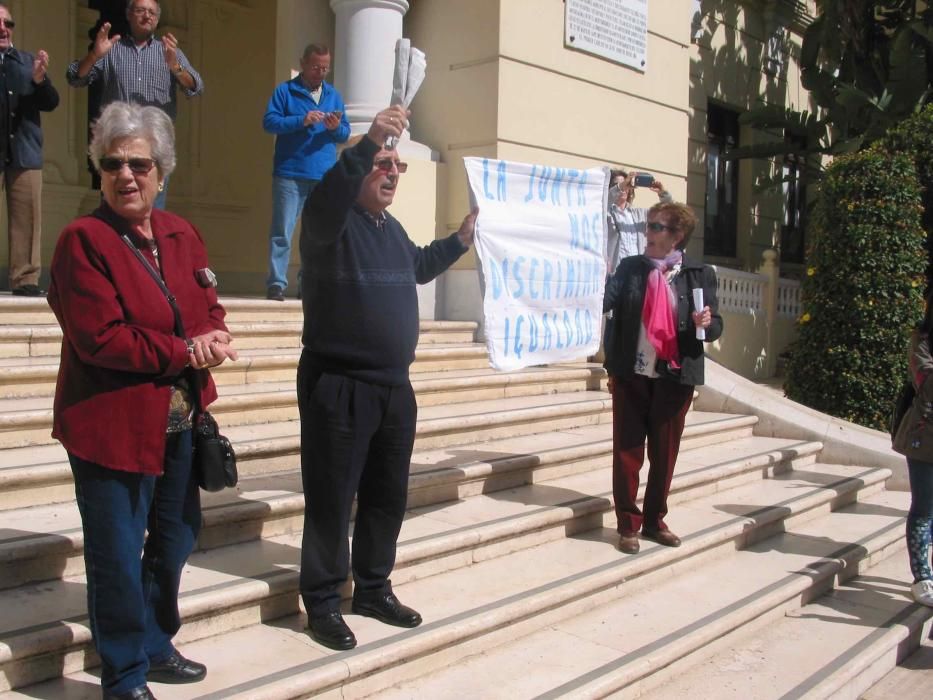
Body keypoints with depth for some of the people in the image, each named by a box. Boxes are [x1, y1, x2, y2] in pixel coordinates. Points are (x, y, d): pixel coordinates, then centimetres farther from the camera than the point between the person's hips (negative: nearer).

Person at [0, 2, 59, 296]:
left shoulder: (27, 60, 15)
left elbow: (50, 103, 11)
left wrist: (40, 80, -9)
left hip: (24, 151, 3)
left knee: (27, 217, 3)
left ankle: (25, 278, 8)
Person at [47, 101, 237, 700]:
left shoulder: (182, 235, 9)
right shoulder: (83, 240, -12)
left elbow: (209, 309, 12)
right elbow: (100, 337, -20)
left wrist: (212, 339, -12)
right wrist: (184, 352, -16)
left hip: (179, 422, 7)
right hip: (111, 426, -7)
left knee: (176, 540, 19)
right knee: (118, 558, 3)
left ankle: (156, 644, 40)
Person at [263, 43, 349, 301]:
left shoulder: (334, 95, 16)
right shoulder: (285, 91, 5)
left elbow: (345, 133, 14)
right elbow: (269, 122, -5)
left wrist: (336, 128, -9)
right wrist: (302, 120, -17)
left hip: (325, 177, 4)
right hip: (290, 174, -4)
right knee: (282, 232, -6)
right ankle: (276, 283, -3)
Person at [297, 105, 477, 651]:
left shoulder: (392, 228, 16)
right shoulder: (333, 222, -10)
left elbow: (420, 267, 36)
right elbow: (324, 201, -35)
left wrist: (462, 238, 26)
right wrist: (369, 142, -45)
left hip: (394, 386, 8)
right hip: (338, 386, -8)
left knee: (389, 496, 15)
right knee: (331, 499, 1)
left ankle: (374, 589, 31)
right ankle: (323, 602, 15)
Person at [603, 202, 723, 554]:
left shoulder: (700, 274, 1)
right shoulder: (630, 267, 4)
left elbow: (715, 326, 3)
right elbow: (603, 303, -10)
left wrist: (706, 323, -18)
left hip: (674, 378, 0)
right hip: (631, 376, 0)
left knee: (665, 454, 10)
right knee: (627, 452, 4)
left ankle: (655, 521, 26)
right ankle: (628, 524, 15)